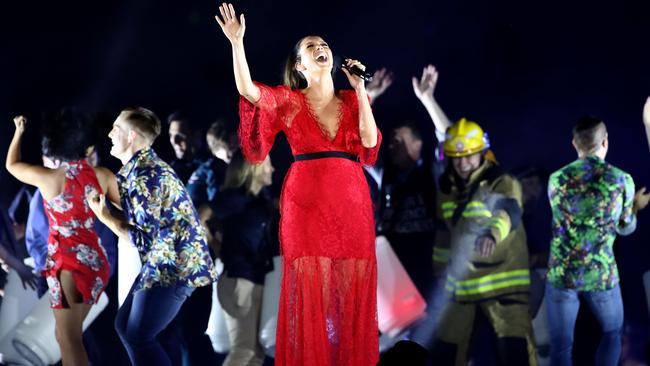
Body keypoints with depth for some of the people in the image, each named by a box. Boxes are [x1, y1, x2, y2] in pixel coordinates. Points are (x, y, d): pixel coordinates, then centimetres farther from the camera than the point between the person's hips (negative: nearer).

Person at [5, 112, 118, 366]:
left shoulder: (47, 178, -10)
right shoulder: (101, 175, -2)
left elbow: (11, 165, 9)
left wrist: (19, 131, 23)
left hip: (68, 262, -5)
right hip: (95, 260, 5)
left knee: (69, 338, -1)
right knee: (68, 334, 18)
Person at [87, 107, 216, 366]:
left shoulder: (144, 175, -20)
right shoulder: (137, 168, 12)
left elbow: (144, 238, -19)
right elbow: (138, 217, 13)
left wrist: (105, 217, -12)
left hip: (173, 266, -11)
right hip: (163, 263, 11)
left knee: (139, 337, -11)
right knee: (124, 325, 15)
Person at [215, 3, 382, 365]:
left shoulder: (353, 100, 15)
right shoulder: (288, 101, 8)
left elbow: (370, 142, 0)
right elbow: (247, 90, -10)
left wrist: (360, 89, 1)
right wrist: (237, 41, -18)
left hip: (351, 203, 2)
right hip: (306, 202, -2)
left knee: (351, 289, 0)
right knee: (309, 289, -4)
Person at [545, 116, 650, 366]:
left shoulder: (556, 179, -3)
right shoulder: (622, 180, -6)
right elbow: (625, 228, 8)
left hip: (562, 273, 0)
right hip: (602, 274, 0)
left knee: (560, 344, 7)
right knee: (613, 332, 23)